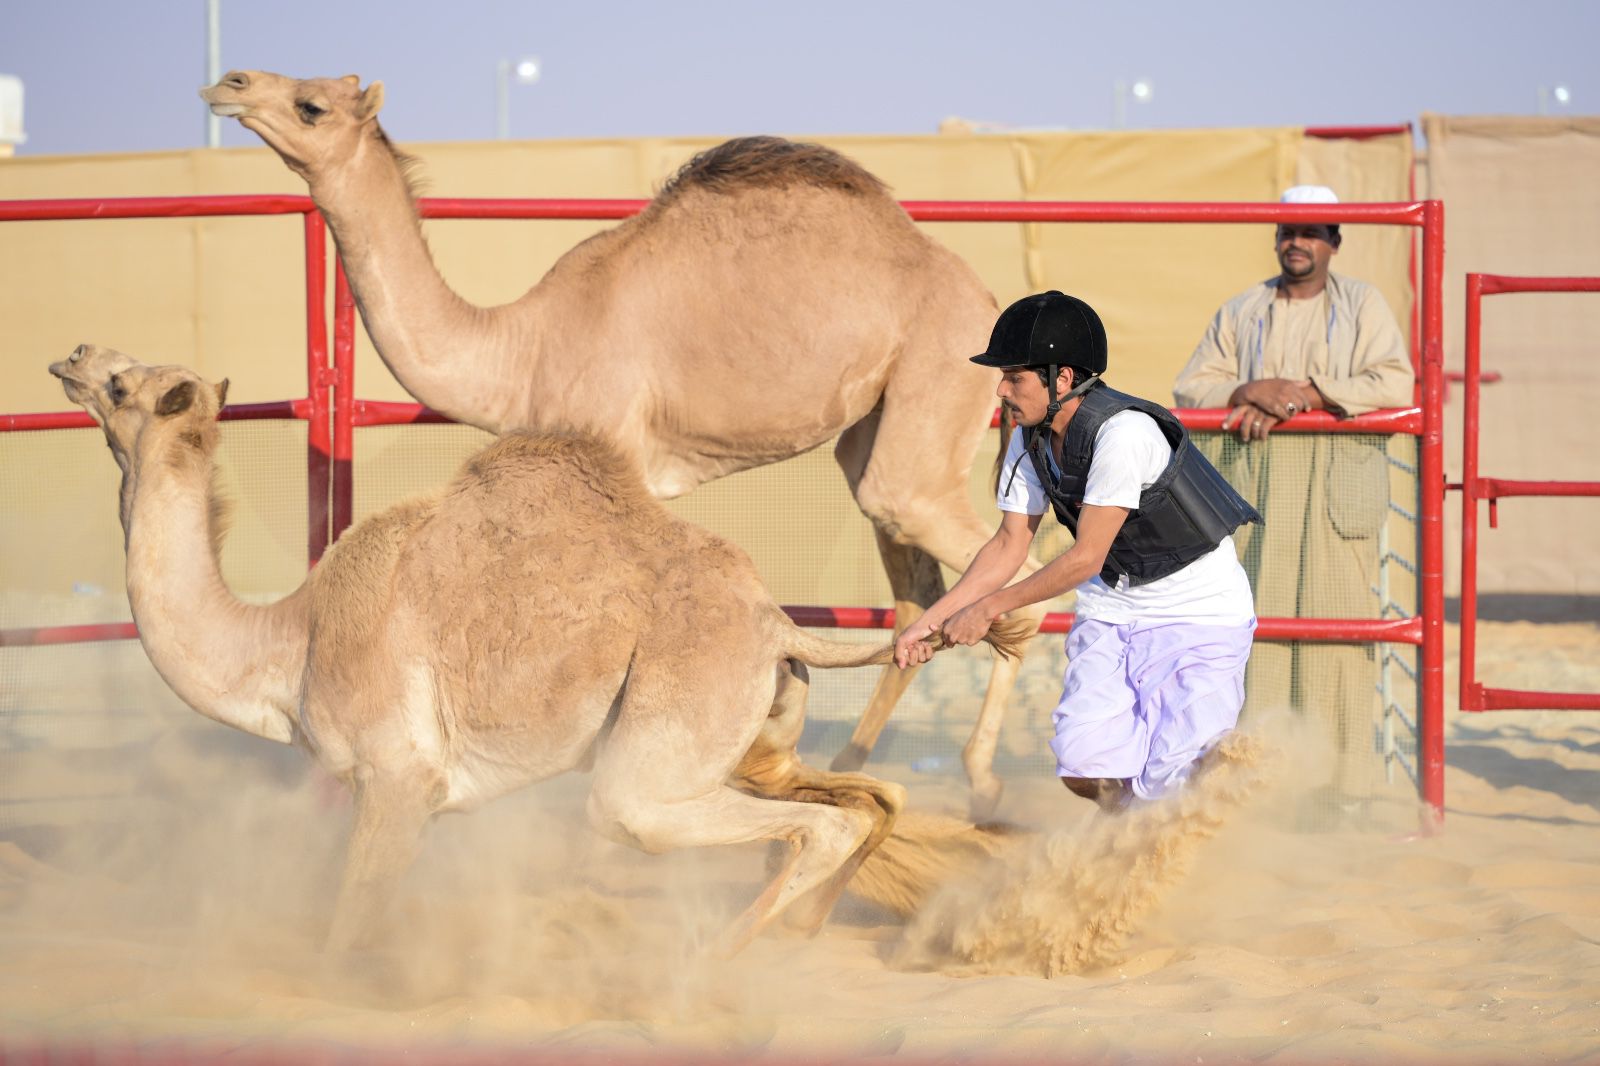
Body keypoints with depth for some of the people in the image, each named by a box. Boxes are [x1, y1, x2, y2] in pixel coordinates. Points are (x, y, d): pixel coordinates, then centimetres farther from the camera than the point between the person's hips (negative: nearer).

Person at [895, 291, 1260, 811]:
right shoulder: (1031, 441, -2)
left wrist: (987, 609, -15)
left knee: (1163, 781, -16)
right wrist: (930, 621, 0)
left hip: (1200, 610, -7)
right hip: (1113, 607, 7)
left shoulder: (1123, 432, -27)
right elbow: (1010, 545, 8)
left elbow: (1085, 558, -23)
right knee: (1084, 767, -7)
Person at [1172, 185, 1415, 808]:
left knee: (1336, 627, -6)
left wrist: (1303, 394, -11)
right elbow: (1191, 388, 10)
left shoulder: (1362, 305, 10)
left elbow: (1395, 385, -4)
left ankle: (1337, 780, -3)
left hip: (1335, 493, -2)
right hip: (1254, 493, 2)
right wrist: (1251, 392, -10)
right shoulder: (1241, 312, 17)